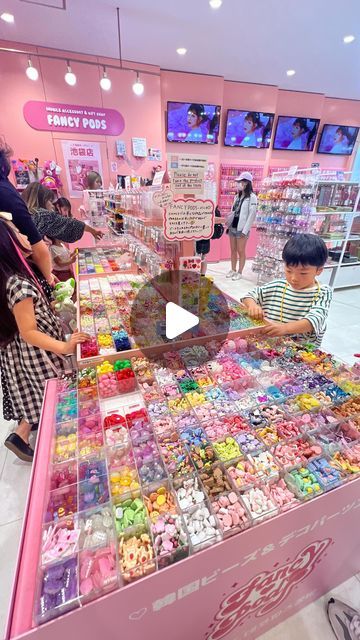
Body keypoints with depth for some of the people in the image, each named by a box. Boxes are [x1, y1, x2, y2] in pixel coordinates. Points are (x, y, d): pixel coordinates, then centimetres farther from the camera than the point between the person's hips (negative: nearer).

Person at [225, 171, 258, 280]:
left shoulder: (252, 197, -8)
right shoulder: (237, 196, 13)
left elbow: (252, 215, -13)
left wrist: (245, 230, -17)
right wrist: (228, 222, 10)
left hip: (241, 229, -7)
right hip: (232, 227, 7)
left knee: (241, 251, 1)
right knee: (233, 250, 11)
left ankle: (239, 272, 10)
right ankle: (233, 270, 23)